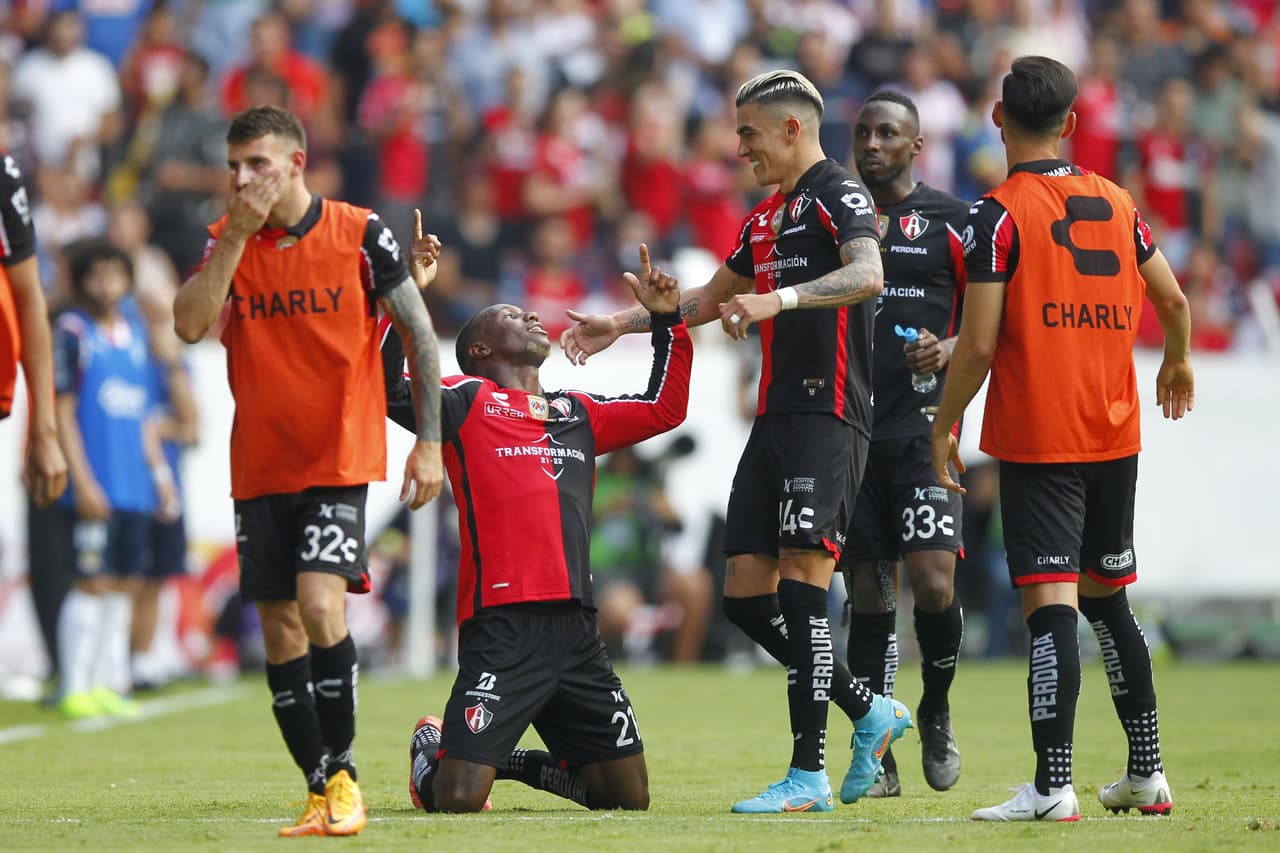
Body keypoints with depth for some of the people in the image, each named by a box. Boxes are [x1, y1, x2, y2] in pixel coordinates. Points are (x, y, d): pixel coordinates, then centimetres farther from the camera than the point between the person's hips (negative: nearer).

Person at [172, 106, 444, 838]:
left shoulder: (360, 234, -6)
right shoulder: (227, 240, 2)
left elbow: (420, 335, 1)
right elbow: (189, 325, -13)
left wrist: (430, 442, -3)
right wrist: (238, 236, -18)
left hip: (340, 460, -4)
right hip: (260, 468, 4)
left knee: (319, 603, -20)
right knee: (280, 629, 2)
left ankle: (343, 774, -7)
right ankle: (322, 792, 10)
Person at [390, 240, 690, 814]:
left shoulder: (577, 413, 24)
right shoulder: (465, 401, 5)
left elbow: (663, 409, 35)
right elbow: (393, 391, -11)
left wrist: (667, 321, 29)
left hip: (575, 631, 6)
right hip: (501, 629, -6)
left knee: (629, 796, 5)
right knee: (457, 799, -13)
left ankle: (515, 763, 29)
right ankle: (432, 748, 23)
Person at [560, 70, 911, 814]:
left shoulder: (839, 195, -6)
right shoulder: (766, 219, 22)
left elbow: (868, 275, -26)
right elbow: (710, 301, 36)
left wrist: (780, 299, -37)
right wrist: (621, 325, 33)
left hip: (827, 415, -9)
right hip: (777, 417, 9)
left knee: (802, 583, -14)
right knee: (746, 593, 5)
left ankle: (809, 774, -13)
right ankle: (871, 713, 18)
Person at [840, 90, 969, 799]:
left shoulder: (949, 220, 4)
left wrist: (949, 350, -12)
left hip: (923, 427, -3)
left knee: (932, 579, -15)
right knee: (867, 592, 2)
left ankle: (936, 712, 12)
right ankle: (875, 757, 7)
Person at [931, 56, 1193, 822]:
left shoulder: (1001, 214, -10)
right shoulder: (1116, 203, 8)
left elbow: (979, 344, -14)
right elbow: (1173, 302, 18)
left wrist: (944, 429, -2)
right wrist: (1178, 363, 38)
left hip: (1037, 441, -6)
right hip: (1115, 435, 6)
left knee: (1051, 604, -10)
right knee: (1109, 599, 17)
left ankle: (1053, 787, -16)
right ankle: (1147, 774, 21)